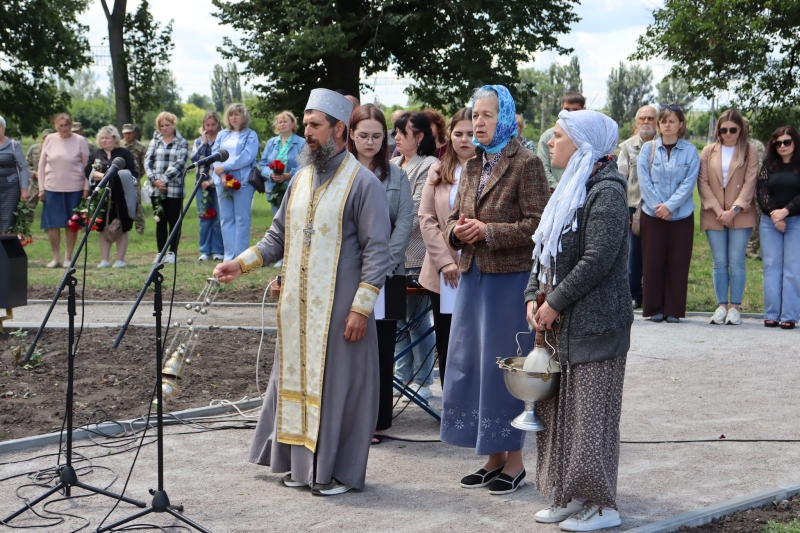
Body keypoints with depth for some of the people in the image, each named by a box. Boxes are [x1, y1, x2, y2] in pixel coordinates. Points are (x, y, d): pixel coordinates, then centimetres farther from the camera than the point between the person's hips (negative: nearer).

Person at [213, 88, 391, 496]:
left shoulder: (362, 183, -8)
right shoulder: (301, 179, 12)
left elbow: (377, 250, -11)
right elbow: (278, 237, 17)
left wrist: (361, 307, -17)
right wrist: (241, 264, 3)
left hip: (339, 306, -7)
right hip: (297, 306, 7)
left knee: (338, 382, 0)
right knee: (297, 378, 10)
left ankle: (339, 469, 11)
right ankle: (304, 462, 22)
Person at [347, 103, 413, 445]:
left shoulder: (396, 176, 9)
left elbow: (404, 225, 2)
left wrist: (383, 267, -9)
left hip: (386, 275, 1)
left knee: (382, 348, 3)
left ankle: (377, 420, 11)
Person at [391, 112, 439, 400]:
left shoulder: (429, 166, -8)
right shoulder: (394, 164, 16)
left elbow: (416, 210, -14)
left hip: (416, 255, -7)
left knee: (417, 319, -2)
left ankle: (422, 381, 7)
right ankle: (402, 375, 19)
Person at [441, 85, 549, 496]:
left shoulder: (526, 165, -8)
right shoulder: (472, 167, 14)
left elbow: (537, 224, -14)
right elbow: (454, 218, 19)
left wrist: (488, 231, -19)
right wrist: (457, 231, -3)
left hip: (510, 278, -8)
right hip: (472, 276, 8)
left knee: (504, 366, -2)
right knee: (470, 365, 9)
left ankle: (514, 462, 10)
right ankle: (493, 459, 20)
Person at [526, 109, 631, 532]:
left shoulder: (607, 192, -13)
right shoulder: (569, 189, 15)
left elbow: (597, 260, -21)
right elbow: (544, 251, 17)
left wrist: (555, 302, -17)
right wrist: (533, 297, 3)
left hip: (593, 323, -9)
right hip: (558, 323, 9)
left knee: (590, 412, -3)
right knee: (558, 409, 12)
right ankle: (571, 495, 22)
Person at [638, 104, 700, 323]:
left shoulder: (690, 151, 1)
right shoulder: (648, 148, 3)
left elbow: (689, 183, -5)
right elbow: (644, 181, -3)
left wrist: (670, 205, -15)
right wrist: (658, 206, -12)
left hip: (681, 215, 0)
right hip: (652, 214, 0)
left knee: (678, 262, 2)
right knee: (653, 262, 2)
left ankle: (674, 310, 9)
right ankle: (654, 309, 10)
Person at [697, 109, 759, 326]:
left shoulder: (750, 151, 3)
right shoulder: (709, 151, 8)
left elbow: (750, 182, -3)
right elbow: (702, 182, 3)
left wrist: (735, 209, -13)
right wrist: (717, 209, -8)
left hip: (740, 215, -2)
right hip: (713, 216, 2)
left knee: (736, 262, -3)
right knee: (719, 263, 3)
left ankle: (734, 307, 2)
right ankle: (721, 306, 8)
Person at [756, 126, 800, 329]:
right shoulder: (768, 166, 10)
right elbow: (762, 192, 1)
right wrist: (774, 215, -11)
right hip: (770, 222, 2)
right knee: (772, 267, 1)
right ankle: (771, 314, 2)